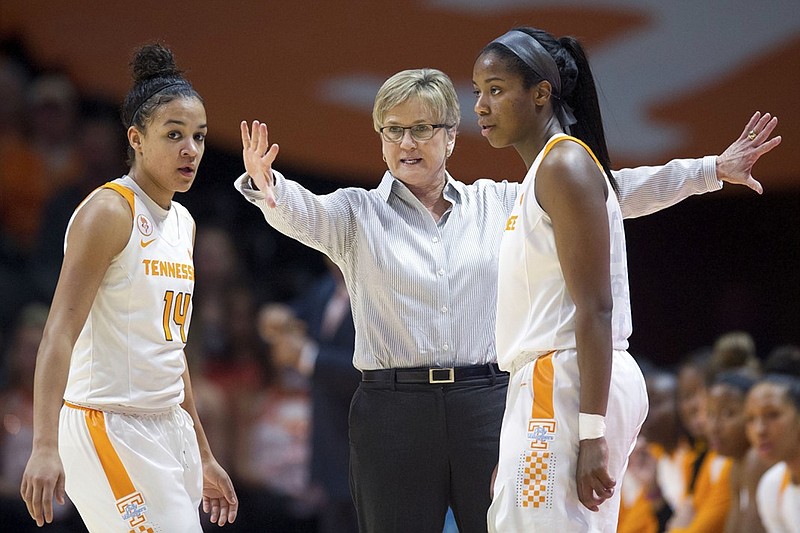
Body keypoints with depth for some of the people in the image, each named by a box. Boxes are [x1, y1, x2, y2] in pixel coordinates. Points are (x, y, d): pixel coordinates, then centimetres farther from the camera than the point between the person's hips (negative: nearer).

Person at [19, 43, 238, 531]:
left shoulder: (183, 223, 14)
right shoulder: (108, 213, -11)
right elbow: (60, 334, -18)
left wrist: (204, 458, 24)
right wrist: (45, 446, -28)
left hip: (169, 430, 8)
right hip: (108, 429, -8)